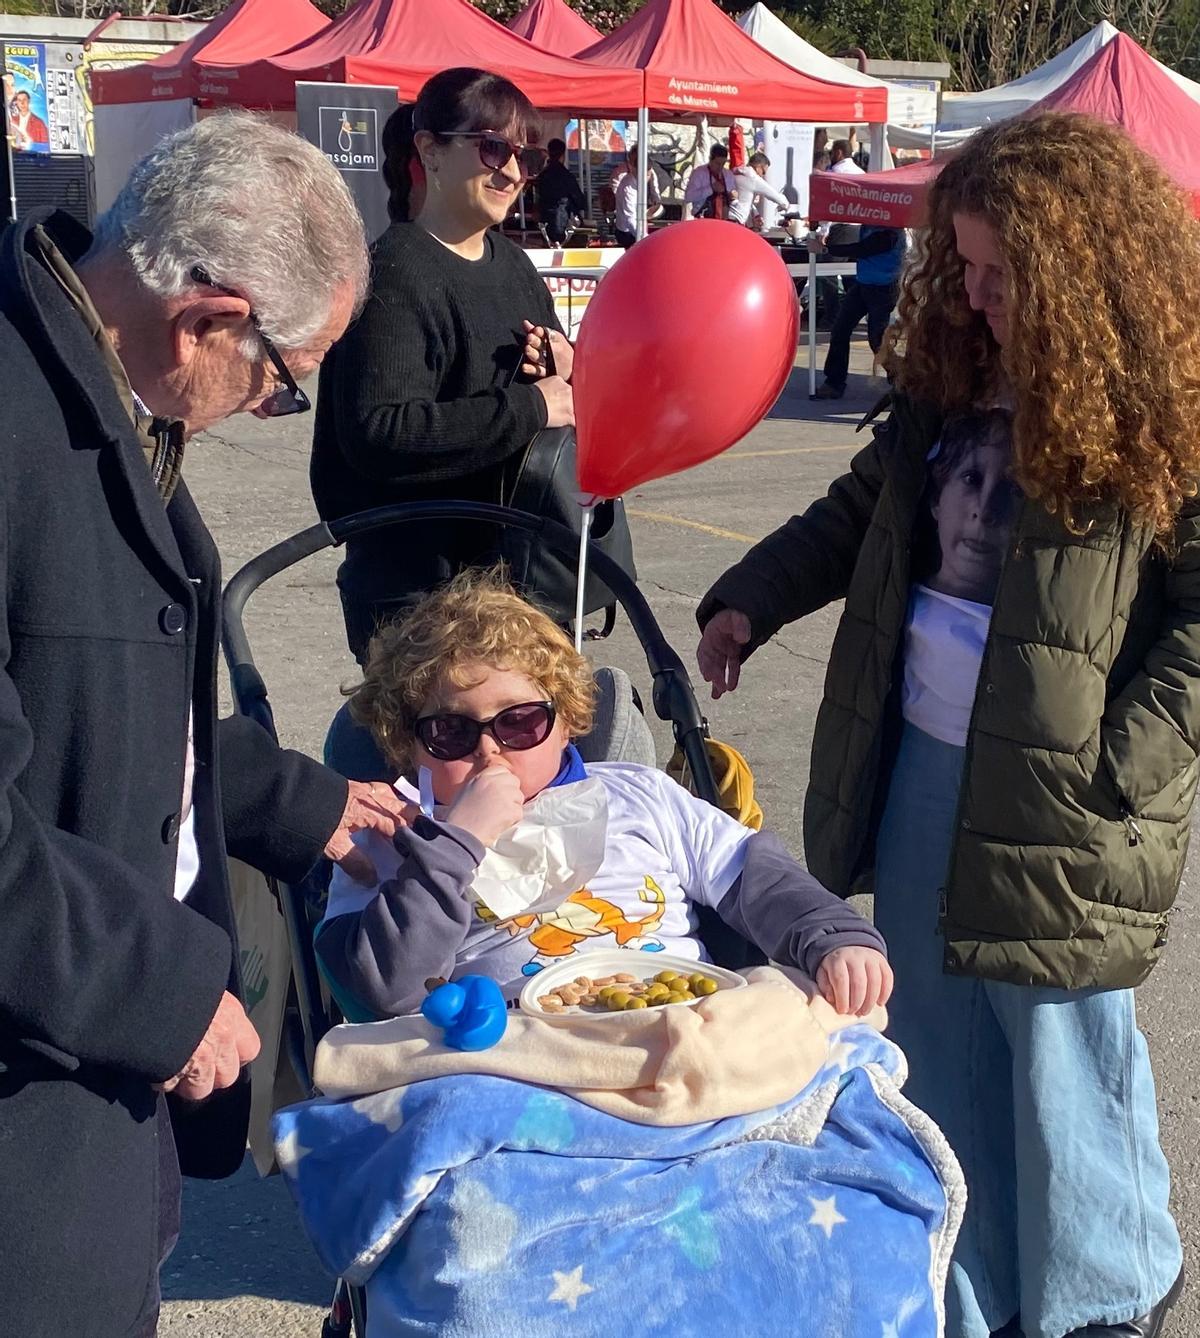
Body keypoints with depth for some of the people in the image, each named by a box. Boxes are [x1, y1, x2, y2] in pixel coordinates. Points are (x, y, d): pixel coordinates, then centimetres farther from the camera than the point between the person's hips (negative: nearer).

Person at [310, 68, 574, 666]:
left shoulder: (511, 263, 13)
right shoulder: (395, 274, -14)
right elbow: (378, 433, -27)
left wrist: (567, 370, -2)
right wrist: (531, 408, -21)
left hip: (514, 568, 9)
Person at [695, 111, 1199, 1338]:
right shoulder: (958, 383, 9)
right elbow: (861, 511, 20)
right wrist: (751, 599, 9)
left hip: (1054, 800, -7)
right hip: (918, 766, 7)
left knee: (1062, 1064, 7)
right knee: (937, 1057, 17)